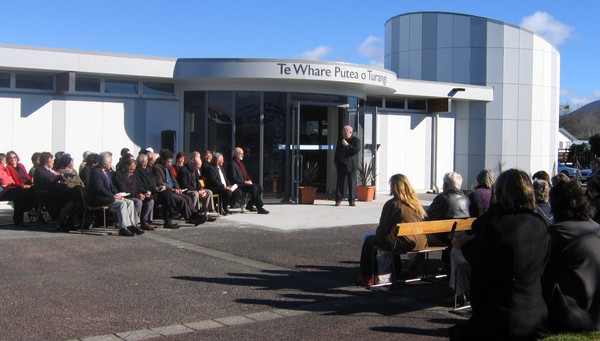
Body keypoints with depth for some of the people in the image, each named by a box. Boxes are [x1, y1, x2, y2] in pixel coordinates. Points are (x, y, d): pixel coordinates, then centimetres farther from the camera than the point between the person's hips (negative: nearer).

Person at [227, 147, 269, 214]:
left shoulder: (240, 163, 21)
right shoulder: (232, 164, -8)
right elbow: (234, 179, -16)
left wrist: (249, 180, 5)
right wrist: (245, 182, -17)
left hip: (245, 183, 9)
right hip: (238, 185, -9)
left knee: (260, 187, -9)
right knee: (254, 188, -28)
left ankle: (250, 205, -3)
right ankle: (259, 208, -25)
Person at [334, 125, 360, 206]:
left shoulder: (356, 140, -2)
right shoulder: (340, 140, 13)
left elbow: (357, 150, -17)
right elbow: (337, 151, 19)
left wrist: (347, 145, -20)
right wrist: (336, 163, 14)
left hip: (351, 165, -4)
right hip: (341, 165, 4)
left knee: (352, 183, -1)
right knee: (339, 183, 1)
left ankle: (351, 200, 7)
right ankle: (338, 200, 4)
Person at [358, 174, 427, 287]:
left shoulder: (392, 204, -13)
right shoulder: (416, 203, 6)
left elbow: (383, 228, -7)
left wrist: (377, 233, 17)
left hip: (402, 244, -7)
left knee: (369, 240, 14)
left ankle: (366, 277, 21)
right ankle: (396, 272, 43)